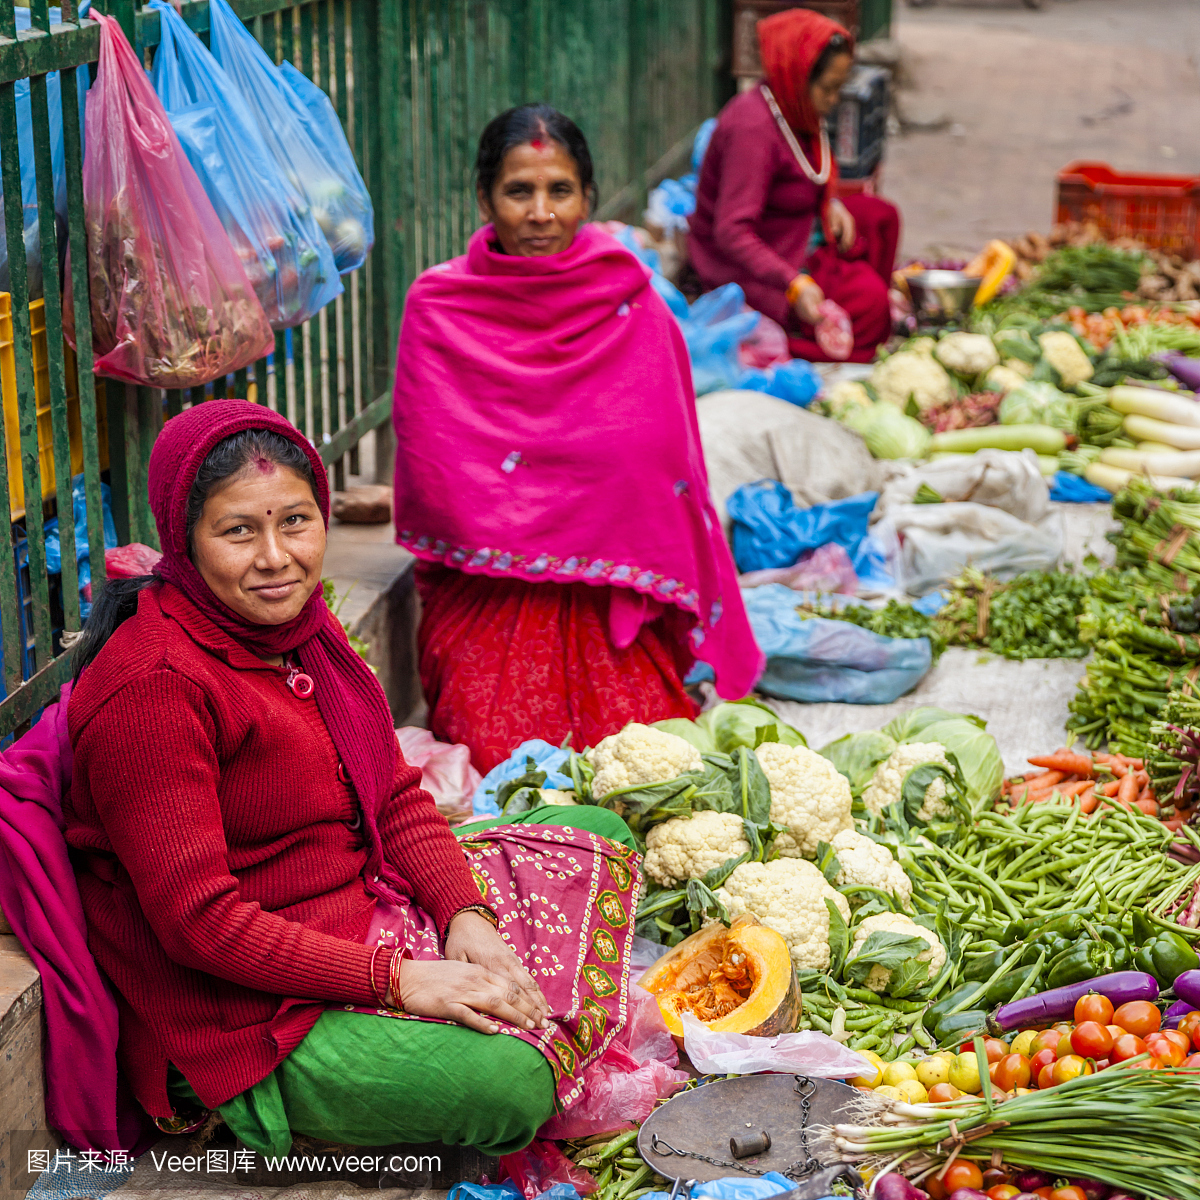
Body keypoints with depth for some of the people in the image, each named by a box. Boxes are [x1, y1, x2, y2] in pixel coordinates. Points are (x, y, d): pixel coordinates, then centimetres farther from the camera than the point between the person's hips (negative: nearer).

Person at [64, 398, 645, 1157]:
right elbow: (200, 921, -26)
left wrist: (465, 915, -10)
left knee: (597, 837, 13)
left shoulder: (297, 626, 5)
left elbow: (394, 797, 8)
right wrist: (395, 980, -26)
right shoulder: (153, 689, -24)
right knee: (504, 1082, -30)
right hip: (245, 1012, -10)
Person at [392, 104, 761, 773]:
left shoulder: (635, 309, 3)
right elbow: (431, 478, 4)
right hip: (485, 595, -1)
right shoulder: (436, 307, 1)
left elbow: (672, 472, 6)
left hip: (617, 598, 1)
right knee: (504, 756, -20)